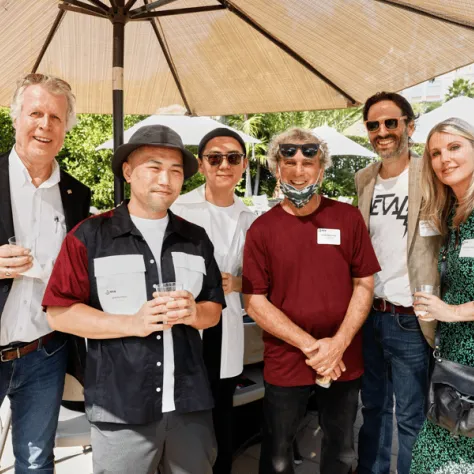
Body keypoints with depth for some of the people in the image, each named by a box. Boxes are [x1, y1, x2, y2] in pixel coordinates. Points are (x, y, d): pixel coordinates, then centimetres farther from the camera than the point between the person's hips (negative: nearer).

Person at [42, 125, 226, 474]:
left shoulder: (196, 238, 8)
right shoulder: (90, 236, -4)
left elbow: (214, 309, 12)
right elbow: (59, 312, -7)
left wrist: (193, 312, -11)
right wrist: (133, 323, -18)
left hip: (190, 402, 4)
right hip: (121, 406, -3)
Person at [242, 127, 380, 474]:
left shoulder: (349, 218, -2)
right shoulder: (262, 229, -6)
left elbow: (365, 285, 0)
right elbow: (254, 302, -8)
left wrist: (338, 344, -13)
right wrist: (310, 346, -15)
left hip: (344, 361, 2)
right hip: (285, 363, -1)